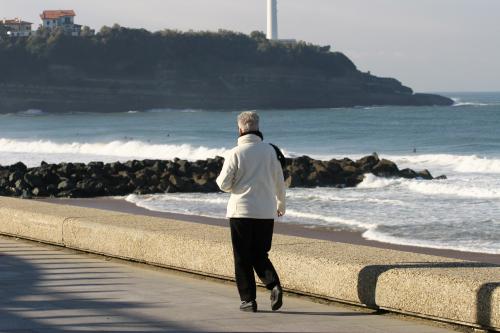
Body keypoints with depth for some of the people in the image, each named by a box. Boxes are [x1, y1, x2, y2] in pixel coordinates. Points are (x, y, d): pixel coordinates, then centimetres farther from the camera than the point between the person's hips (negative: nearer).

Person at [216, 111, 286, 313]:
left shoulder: (235, 153, -8)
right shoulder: (270, 151, 1)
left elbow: (224, 184, -7)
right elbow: (279, 181, 8)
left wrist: (220, 179, 18)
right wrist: (281, 203, 25)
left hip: (241, 212, -3)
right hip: (266, 213, 3)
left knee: (243, 259, 6)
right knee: (260, 255, 13)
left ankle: (248, 299, 3)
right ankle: (274, 285, -11)